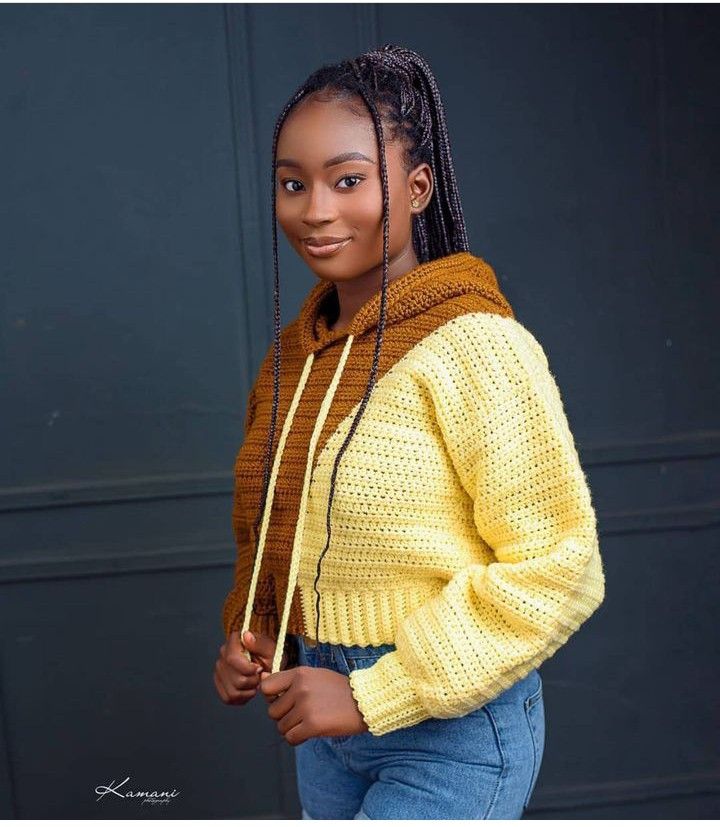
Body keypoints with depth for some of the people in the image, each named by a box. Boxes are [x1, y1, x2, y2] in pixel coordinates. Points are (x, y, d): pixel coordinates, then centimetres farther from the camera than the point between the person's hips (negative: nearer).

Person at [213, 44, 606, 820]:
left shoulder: (474, 345, -17)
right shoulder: (295, 352, 5)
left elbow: (558, 570, -19)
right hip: (324, 716, 7)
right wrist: (248, 637, 1)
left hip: (453, 728, -7)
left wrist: (376, 696, -18)